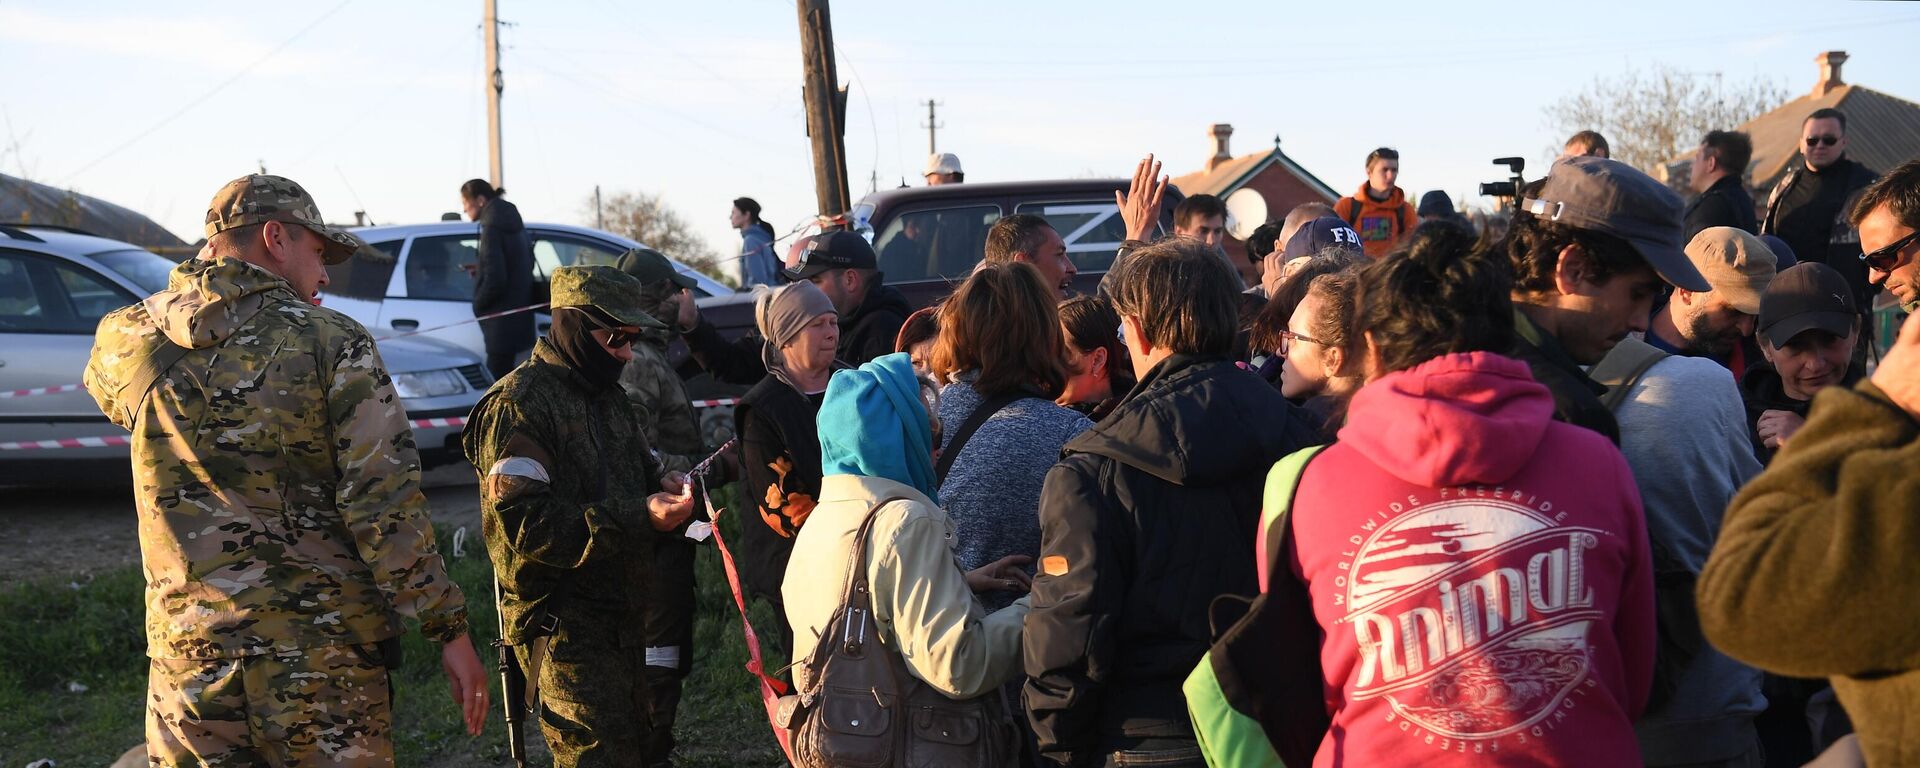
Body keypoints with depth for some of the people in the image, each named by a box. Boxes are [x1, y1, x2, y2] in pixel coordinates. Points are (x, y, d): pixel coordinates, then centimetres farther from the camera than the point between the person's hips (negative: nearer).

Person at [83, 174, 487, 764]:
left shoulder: (126, 341, 2)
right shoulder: (333, 342, -8)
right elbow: (385, 505, -14)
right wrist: (449, 629, -8)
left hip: (188, 657, 3)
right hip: (326, 659, -3)